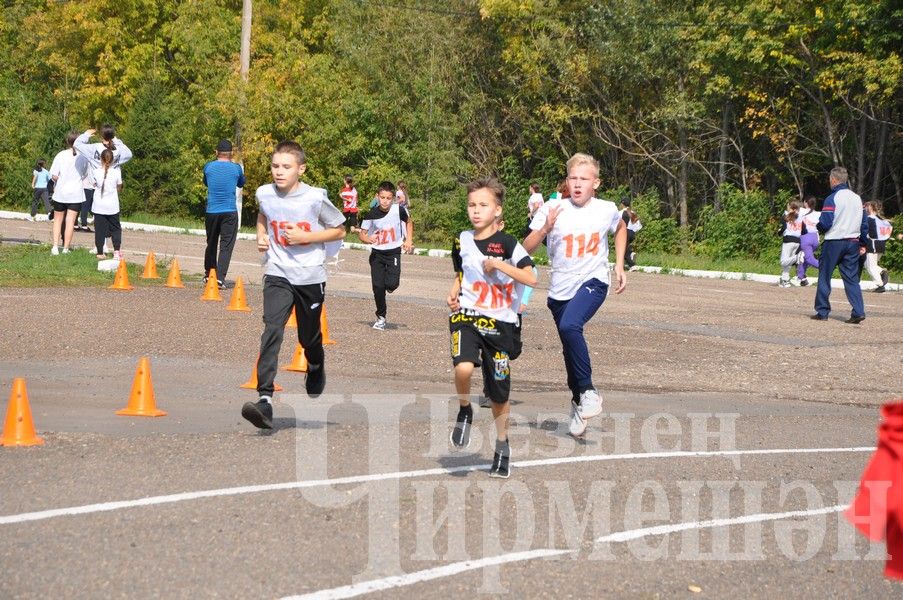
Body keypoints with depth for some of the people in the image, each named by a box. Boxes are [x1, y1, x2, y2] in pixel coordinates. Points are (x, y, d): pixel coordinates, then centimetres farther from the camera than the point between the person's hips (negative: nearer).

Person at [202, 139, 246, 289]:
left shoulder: (208, 167, 1)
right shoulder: (236, 168, -3)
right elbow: (241, 184, 18)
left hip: (211, 212, 2)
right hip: (229, 212, -2)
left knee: (211, 243, 18)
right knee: (226, 246, -3)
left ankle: (208, 274, 31)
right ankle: (220, 278, -15)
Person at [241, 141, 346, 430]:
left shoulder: (315, 198, -13)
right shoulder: (264, 194, -3)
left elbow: (339, 230, -2)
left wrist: (305, 237, -15)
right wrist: (261, 235, 2)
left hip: (311, 276, -1)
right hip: (278, 274, 1)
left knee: (309, 337, 15)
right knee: (272, 329, -21)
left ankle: (316, 369, 54)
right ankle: (265, 400, -31)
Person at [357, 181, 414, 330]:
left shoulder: (398, 210, -12)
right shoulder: (371, 214, -12)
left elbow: (408, 222, 10)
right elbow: (362, 233, -3)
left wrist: (409, 240, 2)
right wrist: (368, 239, -25)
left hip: (394, 252, -1)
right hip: (377, 253, 1)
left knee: (392, 284, -17)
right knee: (378, 286, -4)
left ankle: (389, 286, 22)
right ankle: (381, 317, 13)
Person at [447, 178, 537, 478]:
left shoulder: (507, 243, -8)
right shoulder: (463, 241, 5)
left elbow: (531, 278, -17)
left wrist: (498, 264, -21)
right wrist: (453, 293, 5)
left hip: (500, 323, -1)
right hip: (466, 316, 1)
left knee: (499, 392, 9)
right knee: (463, 368, -30)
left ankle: (502, 447, 32)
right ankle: (464, 412, 1)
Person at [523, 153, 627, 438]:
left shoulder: (607, 210, -3)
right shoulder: (553, 208, -7)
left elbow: (620, 229, 21)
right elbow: (527, 248, -10)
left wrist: (619, 265, 15)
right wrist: (546, 227, -26)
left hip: (593, 281, -3)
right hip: (561, 287, 3)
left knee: (570, 326, -30)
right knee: (570, 349, 11)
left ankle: (588, 390, -16)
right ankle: (578, 402, 34)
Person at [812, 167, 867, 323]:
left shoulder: (832, 199, -10)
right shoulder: (857, 198, 10)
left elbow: (825, 223, -14)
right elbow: (864, 223, 14)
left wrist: (819, 228, 8)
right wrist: (863, 243, 19)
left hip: (833, 242, -5)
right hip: (853, 243, 5)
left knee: (824, 277, 5)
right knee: (852, 278, 5)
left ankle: (822, 312, 7)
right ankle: (858, 312, -7)